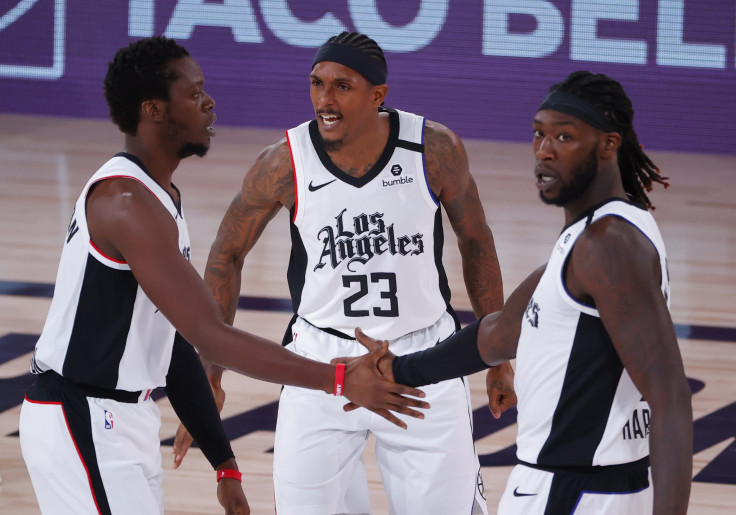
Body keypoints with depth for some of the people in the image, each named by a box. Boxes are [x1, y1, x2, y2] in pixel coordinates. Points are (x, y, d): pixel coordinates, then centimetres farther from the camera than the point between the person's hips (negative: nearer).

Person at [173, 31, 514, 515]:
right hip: (322, 359, 0)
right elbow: (227, 256, 1)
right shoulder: (285, 163, -13)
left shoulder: (435, 149, -12)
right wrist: (209, 378, 0)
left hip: (423, 355, 0)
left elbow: (476, 241, 4)